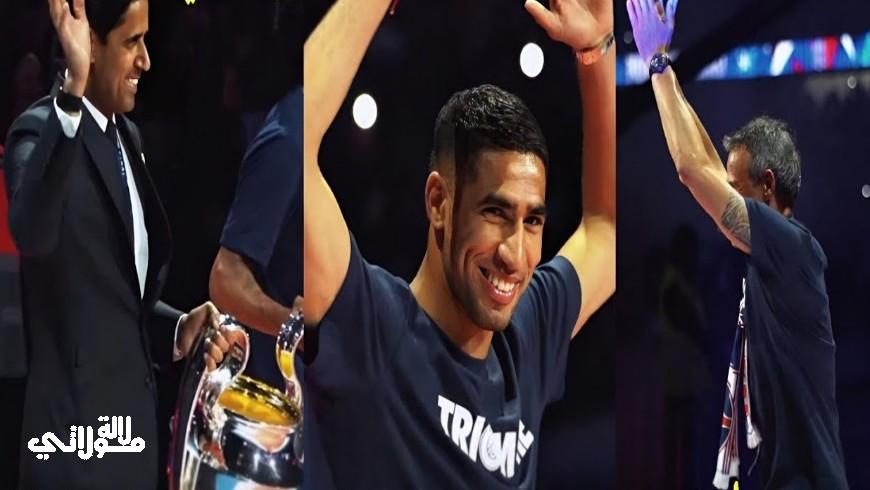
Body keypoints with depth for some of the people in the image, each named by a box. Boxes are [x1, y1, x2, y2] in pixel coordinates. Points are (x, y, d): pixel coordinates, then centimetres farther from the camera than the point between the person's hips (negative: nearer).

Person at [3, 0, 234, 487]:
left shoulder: (128, 135, 14)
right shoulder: (41, 131, -12)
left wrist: (177, 329, 4)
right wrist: (71, 91, -39)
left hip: (134, 422, 8)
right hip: (75, 428, -8)